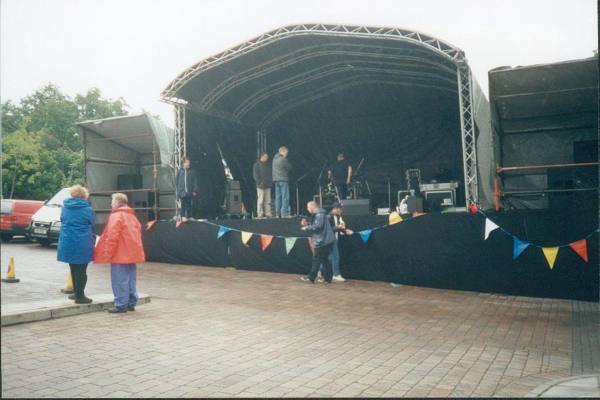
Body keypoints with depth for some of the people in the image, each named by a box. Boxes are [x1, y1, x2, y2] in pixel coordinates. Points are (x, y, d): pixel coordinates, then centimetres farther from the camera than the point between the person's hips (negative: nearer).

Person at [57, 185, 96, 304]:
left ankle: (77, 293, 25)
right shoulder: (87, 209, -8)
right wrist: (92, 241, 15)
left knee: (73, 269, 16)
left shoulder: (65, 207, 5)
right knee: (81, 270, 1)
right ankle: (79, 296, 4)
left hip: (67, 242, 5)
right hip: (82, 244, -5)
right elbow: (92, 226, 0)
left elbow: (63, 222, 15)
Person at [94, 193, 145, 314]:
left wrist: (108, 253, -14)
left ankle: (121, 305, -1)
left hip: (120, 255, -8)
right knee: (130, 280, 12)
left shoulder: (116, 216, -11)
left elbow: (112, 237, -18)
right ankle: (131, 303, 16)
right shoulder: (132, 216, 16)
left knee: (120, 281, -3)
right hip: (132, 253, 9)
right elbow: (137, 233, 18)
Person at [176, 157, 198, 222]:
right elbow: (176, 180, 9)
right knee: (182, 205, 2)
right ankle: (182, 216, 8)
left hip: (189, 192, 0)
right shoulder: (179, 171, 2)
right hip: (182, 192, 0)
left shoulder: (192, 171, 0)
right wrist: (178, 188, 5)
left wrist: (194, 190, -3)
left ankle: (189, 216, 16)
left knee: (188, 205, 8)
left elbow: (195, 181, 0)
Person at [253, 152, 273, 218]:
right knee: (260, 201, -5)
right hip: (260, 186, -5)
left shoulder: (268, 165, 15)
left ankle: (268, 214, 7)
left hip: (268, 186, 5)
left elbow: (271, 173, 19)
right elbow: (255, 175, -5)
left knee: (268, 201, 4)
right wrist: (260, 182, -13)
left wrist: (271, 181, 4)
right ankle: (260, 215, -3)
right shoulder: (257, 164, -1)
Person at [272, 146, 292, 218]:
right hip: (283, 180, -8)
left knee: (278, 197, 10)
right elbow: (290, 168, -6)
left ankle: (277, 213, 10)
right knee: (285, 197, -6)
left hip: (276, 180, 8)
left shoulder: (274, 159, 14)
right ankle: (284, 213, -10)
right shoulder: (283, 159, -12)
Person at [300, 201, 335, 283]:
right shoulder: (316, 215, 18)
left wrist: (307, 227, -12)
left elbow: (317, 226, -24)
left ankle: (311, 278, 4)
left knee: (316, 259, -3)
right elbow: (315, 226, 21)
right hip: (323, 241, 10)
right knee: (325, 260, 11)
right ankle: (328, 278, 13)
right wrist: (307, 224, 9)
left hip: (322, 241, -10)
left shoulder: (319, 215, -15)